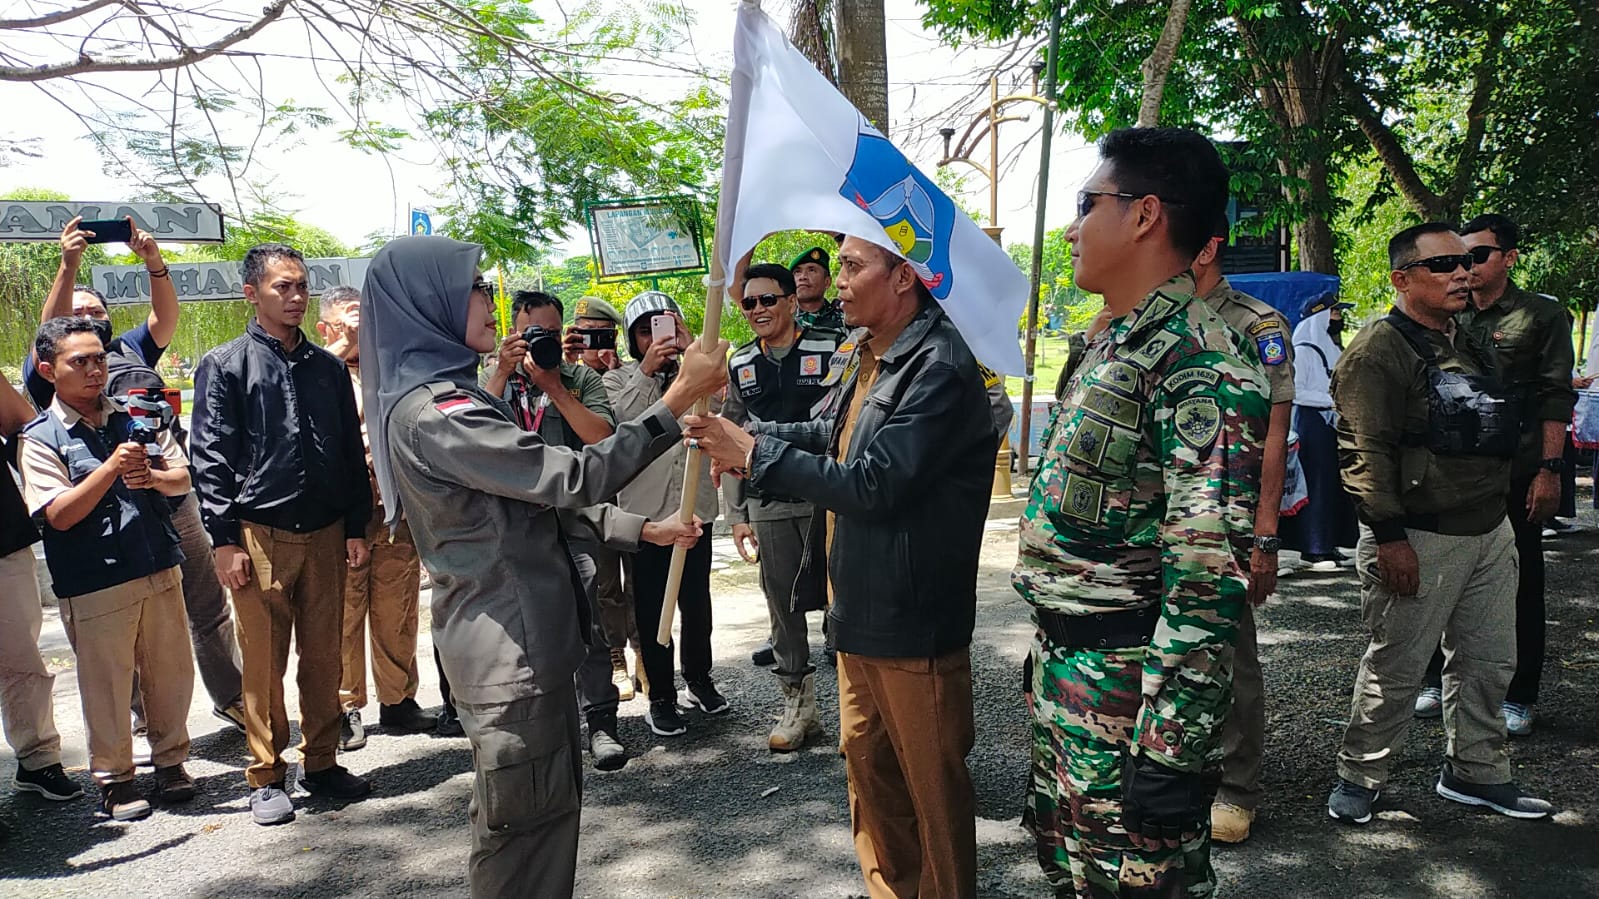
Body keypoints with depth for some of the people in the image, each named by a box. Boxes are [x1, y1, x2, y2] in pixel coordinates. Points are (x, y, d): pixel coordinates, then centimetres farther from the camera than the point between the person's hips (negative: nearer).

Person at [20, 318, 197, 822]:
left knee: (171, 672, 11)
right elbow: (59, 514, -11)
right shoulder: (41, 437, -4)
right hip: (94, 585, -4)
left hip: (161, 571, 4)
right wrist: (111, 468, -22)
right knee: (107, 684, 6)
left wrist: (154, 477, -14)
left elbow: (182, 478, 8)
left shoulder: (136, 417, 8)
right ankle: (113, 778, 23)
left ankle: (170, 761, 28)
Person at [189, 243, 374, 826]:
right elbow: (210, 458, -4)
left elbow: (352, 451, 13)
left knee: (324, 658, 9)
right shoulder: (225, 366, 1)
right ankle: (266, 777, 16)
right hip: (260, 535, -3)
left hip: (325, 534, 4)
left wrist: (356, 528, 9)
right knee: (263, 664, 3)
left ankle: (321, 762, 22)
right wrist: (224, 540, -10)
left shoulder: (328, 367, 12)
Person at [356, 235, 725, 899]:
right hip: (507, 650, -10)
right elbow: (571, 479, -25)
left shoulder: (448, 396, 13)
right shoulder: (432, 411, -20)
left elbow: (541, 498, 14)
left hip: (529, 639, 10)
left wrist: (642, 528, 6)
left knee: (548, 807, 19)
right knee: (523, 826, 4)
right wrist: (677, 399, -21)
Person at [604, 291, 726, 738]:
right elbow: (617, 424, -15)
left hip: (695, 505, 2)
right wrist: (645, 371, -19)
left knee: (696, 601, 14)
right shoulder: (618, 380, 4)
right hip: (645, 510, -2)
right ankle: (661, 697, 17)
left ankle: (698, 679, 34)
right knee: (651, 608, 5)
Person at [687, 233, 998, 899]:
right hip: (859, 601, 9)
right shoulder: (858, 350, 6)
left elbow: (874, 484, -26)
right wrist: (742, 434, -3)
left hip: (914, 616, -9)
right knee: (865, 757, 23)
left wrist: (754, 454, -18)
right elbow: (830, 435, 14)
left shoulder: (940, 368, -22)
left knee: (931, 780, 9)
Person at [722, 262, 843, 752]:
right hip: (768, 506, 4)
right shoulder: (741, 365, 10)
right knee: (783, 610, 11)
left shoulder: (832, 351, -4)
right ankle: (798, 705, 27)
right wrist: (737, 515, 10)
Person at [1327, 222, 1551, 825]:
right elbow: (1363, 451, -20)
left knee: (1488, 662, 16)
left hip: (1490, 532, 9)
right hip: (1419, 541, -9)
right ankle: (1359, 776, 16)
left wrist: (1501, 514, 21)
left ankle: (1475, 772, 32)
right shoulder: (1378, 351, -14)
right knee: (1396, 668, 1)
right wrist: (1389, 536, -23)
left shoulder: (1470, 344, 15)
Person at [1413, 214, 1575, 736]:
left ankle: (1519, 697, 17)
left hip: (1514, 473, -4)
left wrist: (1549, 469, -12)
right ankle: (1439, 683, 21)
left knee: (1520, 585, 5)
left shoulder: (1542, 317, 0)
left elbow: (1556, 399, -5)